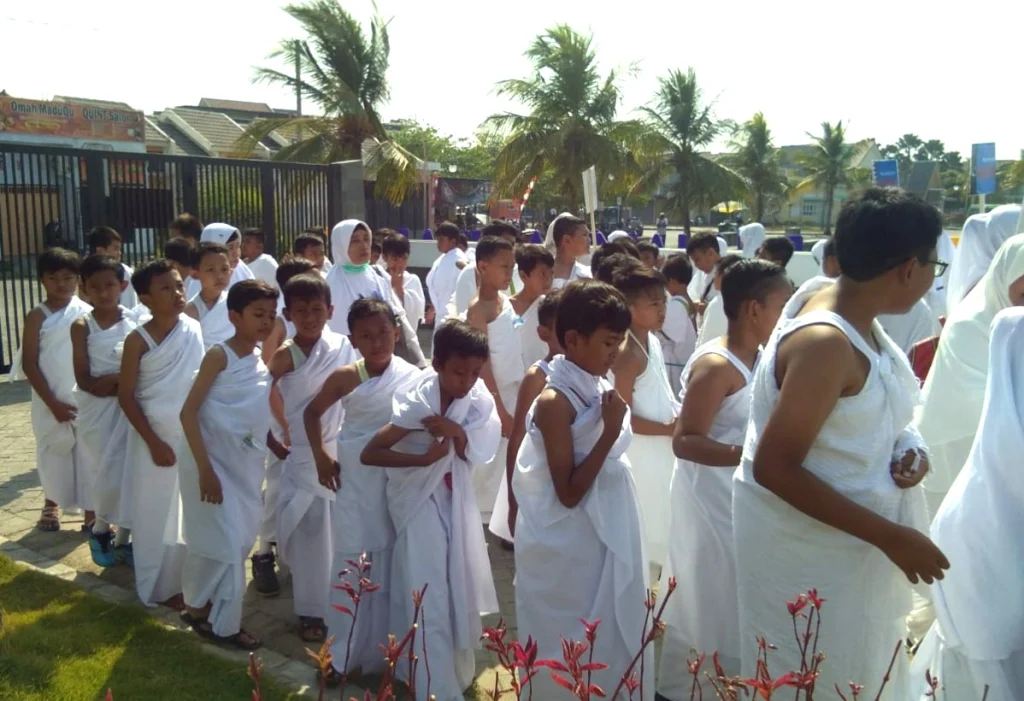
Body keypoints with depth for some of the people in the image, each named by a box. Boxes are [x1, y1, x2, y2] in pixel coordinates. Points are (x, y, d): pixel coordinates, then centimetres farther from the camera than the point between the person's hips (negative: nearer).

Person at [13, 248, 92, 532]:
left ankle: (91, 511, 11)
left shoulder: (87, 314, -1)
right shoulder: (37, 317, -3)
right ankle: (51, 503, 35)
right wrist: (52, 402, -10)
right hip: (50, 402, 0)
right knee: (52, 452, 13)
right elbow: (29, 365, -5)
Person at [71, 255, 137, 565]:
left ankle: (122, 538, 15)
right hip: (95, 409, -1)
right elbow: (84, 380, -8)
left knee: (129, 472, 2)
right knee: (108, 473, 0)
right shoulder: (81, 326, -4)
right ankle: (100, 530, 24)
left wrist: (110, 382, -15)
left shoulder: (134, 322, 1)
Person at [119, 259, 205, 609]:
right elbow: (126, 396, -9)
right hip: (155, 435, -3)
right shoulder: (138, 340, -11)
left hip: (191, 433, 3)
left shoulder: (194, 329, -2)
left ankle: (188, 578, 23)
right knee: (157, 511, 7)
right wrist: (154, 442, -12)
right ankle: (160, 586, 21)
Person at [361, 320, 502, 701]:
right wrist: (425, 458, -31)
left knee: (460, 587, 18)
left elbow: (476, 454, -10)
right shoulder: (417, 403, -26)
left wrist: (457, 432, -29)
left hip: (456, 498, 6)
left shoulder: (478, 397, -13)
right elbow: (369, 454, -24)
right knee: (429, 598, -3)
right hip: (420, 501, -5)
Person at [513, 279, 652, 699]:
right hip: (568, 549, -8)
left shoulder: (599, 389, 3)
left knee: (612, 640, 20)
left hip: (605, 538, 8)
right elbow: (569, 493, -23)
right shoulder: (555, 401, -21)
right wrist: (611, 432, -25)